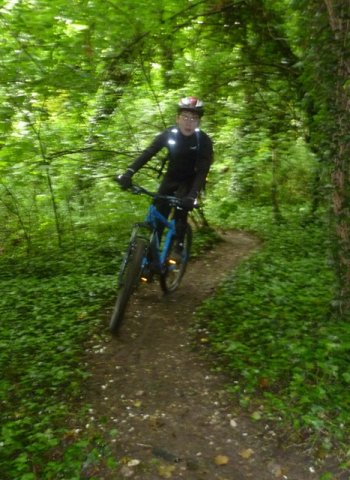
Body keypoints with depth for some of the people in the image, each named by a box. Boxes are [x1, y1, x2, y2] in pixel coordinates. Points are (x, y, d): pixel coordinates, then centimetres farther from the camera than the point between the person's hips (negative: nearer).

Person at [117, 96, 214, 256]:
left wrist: (192, 196, -45)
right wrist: (129, 172, -40)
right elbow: (148, 152, -25)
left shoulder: (204, 141, -22)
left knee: (180, 214, -22)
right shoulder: (169, 133, -16)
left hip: (189, 181, -2)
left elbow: (202, 172, -29)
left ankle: (178, 249, -7)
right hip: (170, 177, 3)